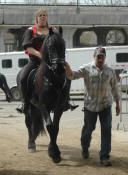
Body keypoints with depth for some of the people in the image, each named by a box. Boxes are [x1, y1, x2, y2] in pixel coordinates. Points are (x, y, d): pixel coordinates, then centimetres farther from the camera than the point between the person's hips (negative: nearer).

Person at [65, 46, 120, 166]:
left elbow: (114, 88, 13)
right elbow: (72, 75, -12)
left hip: (105, 105, 1)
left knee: (106, 130, -6)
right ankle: (85, 148, 40)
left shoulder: (110, 71, 5)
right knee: (88, 128, 12)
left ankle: (104, 157, -2)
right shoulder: (87, 69, -4)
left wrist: (117, 104, 14)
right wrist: (67, 67, -33)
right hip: (90, 105, -1)